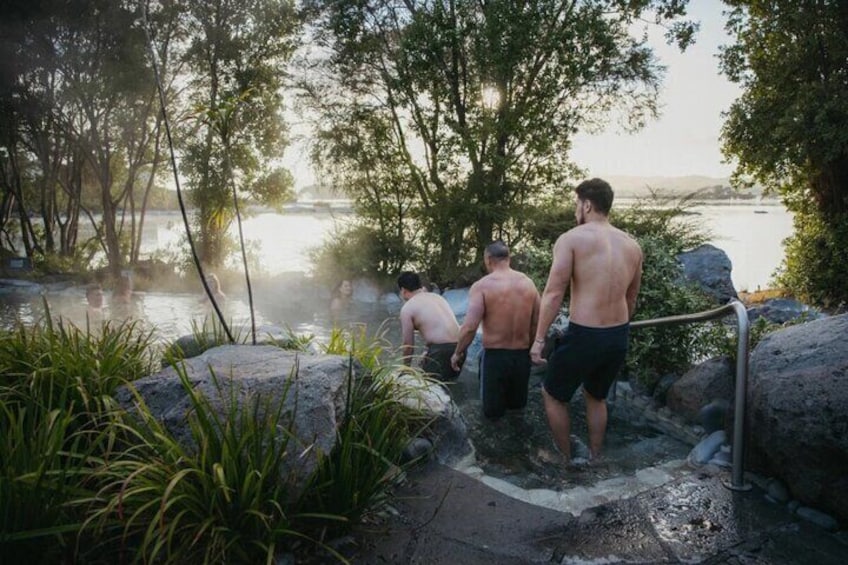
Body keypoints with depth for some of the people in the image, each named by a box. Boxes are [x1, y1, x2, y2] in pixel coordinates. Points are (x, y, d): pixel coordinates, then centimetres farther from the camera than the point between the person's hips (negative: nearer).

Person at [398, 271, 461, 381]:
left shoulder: (407, 308, -1)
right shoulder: (437, 296, 19)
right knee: (449, 381, 25)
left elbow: (408, 344, 2)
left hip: (441, 350, -7)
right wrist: (428, 353, 35)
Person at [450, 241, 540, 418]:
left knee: (492, 410, 16)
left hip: (495, 356, -3)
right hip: (522, 356, 4)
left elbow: (470, 327, -20)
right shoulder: (528, 283, 0)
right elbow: (537, 325, 3)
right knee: (518, 403, 28)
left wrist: (458, 353, -5)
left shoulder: (482, 286, -13)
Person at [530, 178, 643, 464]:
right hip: (619, 337, 6)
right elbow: (631, 299, 16)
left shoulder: (571, 238, -9)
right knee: (596, 396, 29)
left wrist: (538, 340, -11)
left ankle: (566, 461, 28)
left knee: (553, 395, 18)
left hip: (583, 336, -6)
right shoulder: (632, 245, 8)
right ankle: (594, 458, 40)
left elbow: (553, 293, -16)